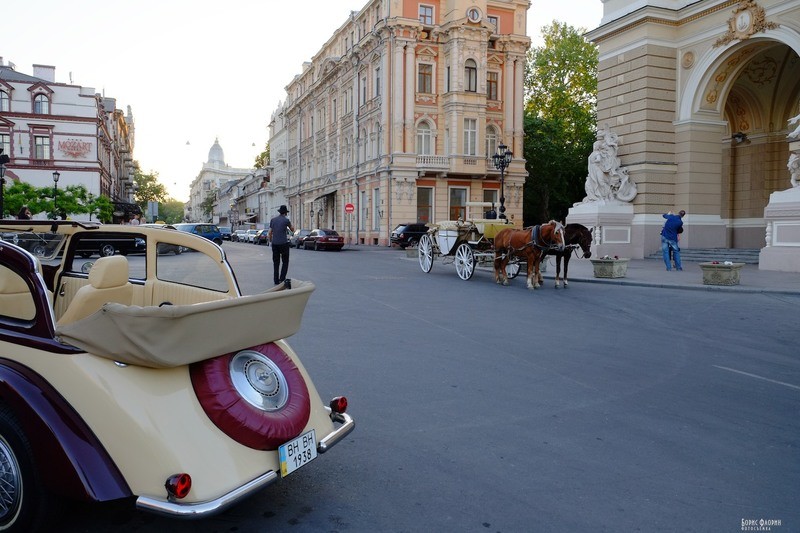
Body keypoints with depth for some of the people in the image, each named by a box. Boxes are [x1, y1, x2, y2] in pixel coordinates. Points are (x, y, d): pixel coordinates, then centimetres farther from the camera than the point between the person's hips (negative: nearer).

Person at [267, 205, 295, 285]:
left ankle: (276, 280, 10)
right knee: (285, 262, 6)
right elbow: (292, 230, 8)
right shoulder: (286, 220, -6)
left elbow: (270, 233, 7)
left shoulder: (273, 220, 6)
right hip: (283, 243, -4)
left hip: (275, 243, 4)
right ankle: (282, 279, -4)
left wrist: (270, 241, 18)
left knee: (276, 263, 10)